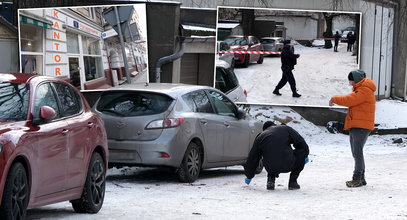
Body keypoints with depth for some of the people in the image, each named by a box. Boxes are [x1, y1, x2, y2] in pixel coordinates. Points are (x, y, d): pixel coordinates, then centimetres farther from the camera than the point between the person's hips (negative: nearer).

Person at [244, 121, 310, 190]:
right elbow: (300, 142, 7)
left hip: (270, 168, 4)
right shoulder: (286, 129, 13)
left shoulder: (260, 138, 19)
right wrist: (305, 155, 24)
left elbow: (252, 158, 24)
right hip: (288, 165, -4)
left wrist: (249, 176, 35)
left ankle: (271, 179, 11)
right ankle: (293, 181, 16)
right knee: (301, 151, 21)